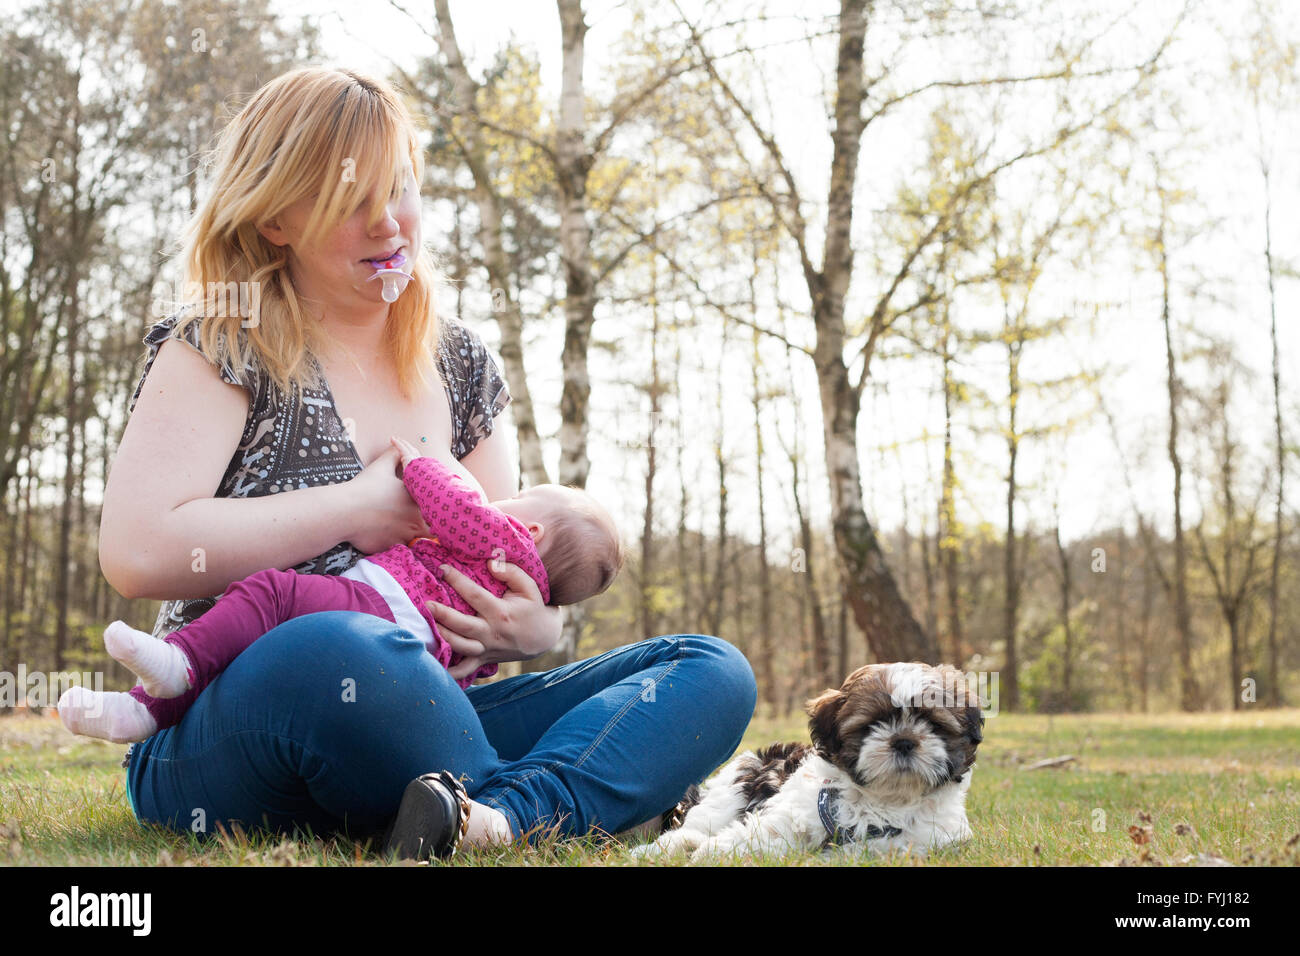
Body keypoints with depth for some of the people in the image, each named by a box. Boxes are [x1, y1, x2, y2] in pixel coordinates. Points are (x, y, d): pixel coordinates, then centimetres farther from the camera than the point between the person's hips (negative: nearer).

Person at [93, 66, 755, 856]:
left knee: (712, 671, -13)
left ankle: (498, 816, -40)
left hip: (418, 742, 6)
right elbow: (136, 552, -14)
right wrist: (356, 507, -9)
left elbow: (512, 565, 19)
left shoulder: (461, 368, 16)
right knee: (339, 652, -43)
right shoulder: (219, 353, 1)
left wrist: (532, 627, -7)